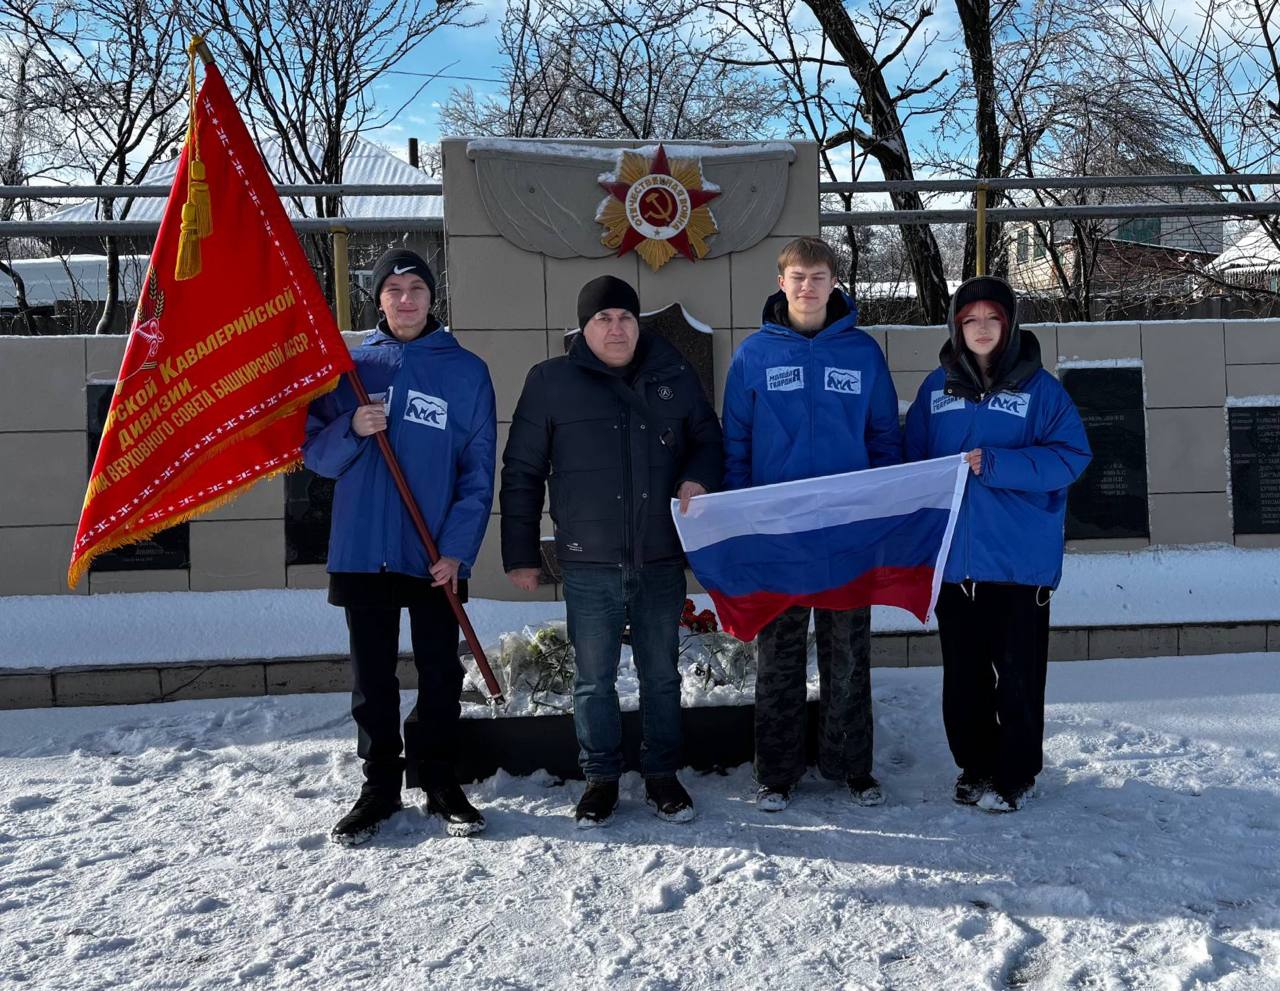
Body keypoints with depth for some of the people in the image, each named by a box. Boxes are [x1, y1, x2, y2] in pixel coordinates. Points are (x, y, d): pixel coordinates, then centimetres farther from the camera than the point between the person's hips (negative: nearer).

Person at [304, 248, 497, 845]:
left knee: (441, 675, 8)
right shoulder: (349, 366, 6)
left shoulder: (466, 371, 1)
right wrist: (351, 430, -15)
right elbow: (313, 452, 6)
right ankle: (379, 786, 22)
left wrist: (458, 548, -10)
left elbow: (478, 470, -1)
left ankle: (439, 783, 23)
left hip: (437, 555, -1)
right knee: (372, 678, 9)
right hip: (362, 549, 1)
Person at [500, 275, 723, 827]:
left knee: (661, 674, 13)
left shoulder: (674, 376, 5)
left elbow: (708, 439, 16)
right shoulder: (550, 382, -1)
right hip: (589, 565, -2)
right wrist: (520, 554, 0)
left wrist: (698, 479, -7)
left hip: (661, 561, 2)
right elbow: (521, 474, 2)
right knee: (593, 680, 8)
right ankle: (600, 780, 24)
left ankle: (662, 776, 28)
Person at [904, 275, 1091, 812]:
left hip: (1019, 558, -3)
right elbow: (912, 459, 11)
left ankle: (1015, 773, 17)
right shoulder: (937, 387, 9)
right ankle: (974, 764, 27)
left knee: (1018, 672, 2)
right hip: (953, 557, 4)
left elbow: (1071, 454, -9)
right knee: (962, 671, 12)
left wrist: (995, 464, -20)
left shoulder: (1039, 387, -1)